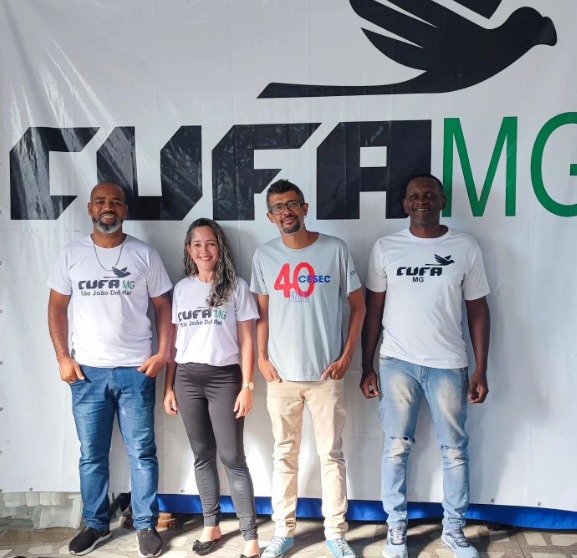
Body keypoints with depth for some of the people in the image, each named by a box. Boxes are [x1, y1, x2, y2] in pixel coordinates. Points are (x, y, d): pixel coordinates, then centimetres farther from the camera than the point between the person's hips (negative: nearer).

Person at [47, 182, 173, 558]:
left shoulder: (144, 255, 1)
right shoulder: (72, 255, 5)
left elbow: (164, 307, 3)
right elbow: (57, 308, 8)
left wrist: (164, 353, -7)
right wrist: (63, 357, -1)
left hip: (136, 370, -1)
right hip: (87, 371, 2)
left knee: (142, 453, 5)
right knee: (92, 454, 12)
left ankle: (147, 526, 21)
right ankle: (96, 524, 30)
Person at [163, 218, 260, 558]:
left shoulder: (237, 286, -1)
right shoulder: (182, 288, 9)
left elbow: (247, 340, -2)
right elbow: (174, 340, 11)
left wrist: (247, 386, -8)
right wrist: (169, 386, 8)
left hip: (224, 378, -3)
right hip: (187, 378, 4)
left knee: (232, 457, -2)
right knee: (202, 454, 12)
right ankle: (211, 526, 27)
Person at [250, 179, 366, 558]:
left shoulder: (335, 249, -4)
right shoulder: (264, 256, 3)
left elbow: (359, 305, 0)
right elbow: (262, 311, 9)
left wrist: (347, 356, -5)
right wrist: (262, 358, 0)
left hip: (326, 373, -2)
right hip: (281, 374, 2)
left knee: (331, 454, 8)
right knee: (285, 454, 13)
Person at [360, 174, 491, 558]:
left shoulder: (466, 248, 1)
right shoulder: (386, 248, 1)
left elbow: (478, 311, 4)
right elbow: (373, 309, 4)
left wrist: (481, 370, -1)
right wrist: (367, 367, 2)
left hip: (449, 365, 0)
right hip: (397, 363, 0)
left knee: (455, 450, 10)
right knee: (396, 448, 8)